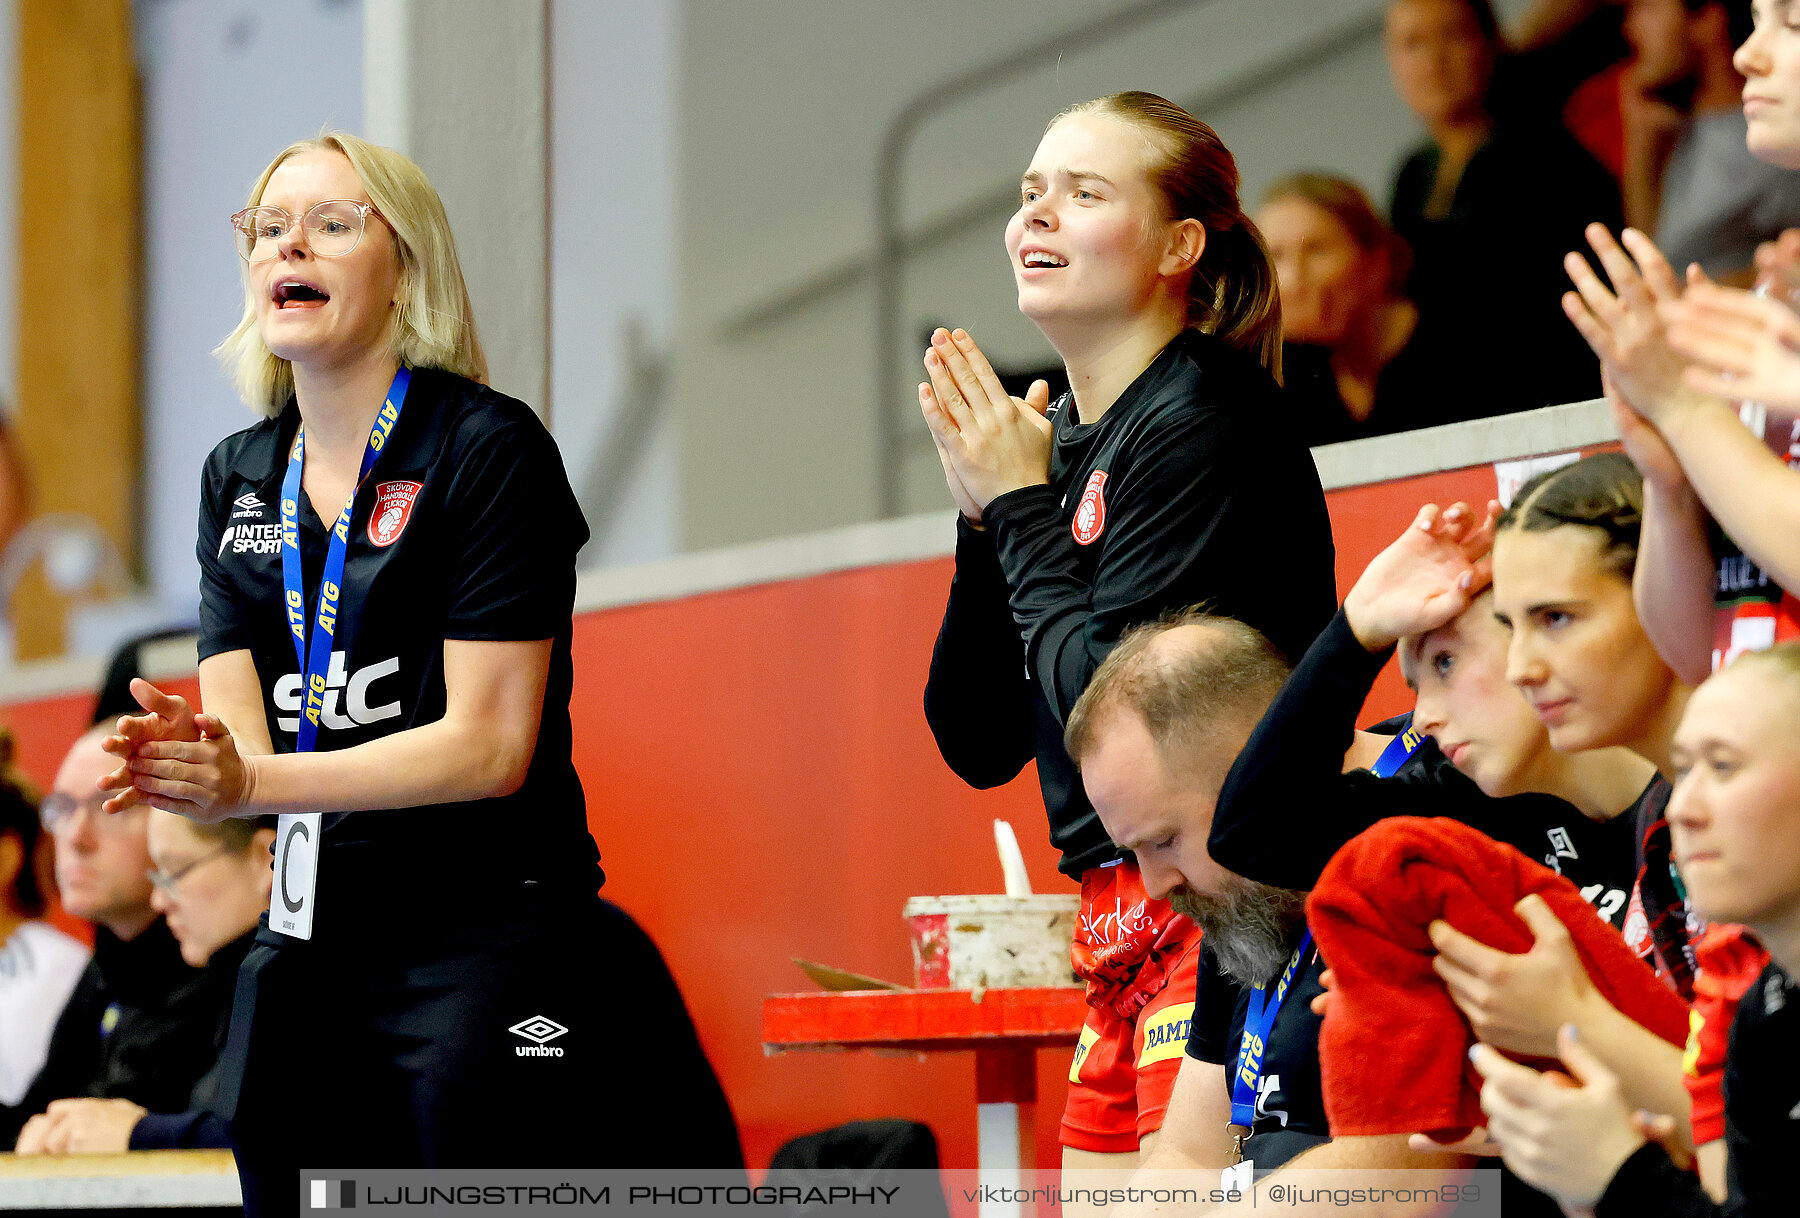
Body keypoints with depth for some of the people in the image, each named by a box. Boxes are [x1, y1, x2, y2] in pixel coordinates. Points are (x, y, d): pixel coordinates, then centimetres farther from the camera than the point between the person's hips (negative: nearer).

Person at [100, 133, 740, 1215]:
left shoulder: (488, 447, -8)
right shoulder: (240, 477, 13)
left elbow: (490, 744, -14)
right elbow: (238, 725, 3)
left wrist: (254, 781, -23)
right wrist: (194, 768, -22)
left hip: (487, 936, -6)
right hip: (308, 951, 6)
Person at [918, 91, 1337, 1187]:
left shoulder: (1206, 420, -11)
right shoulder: (1059, 439, 12)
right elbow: (978, 742, 12)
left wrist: (1024, 508, -7)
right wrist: (985, 515, 2)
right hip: (1126, 932, 9)